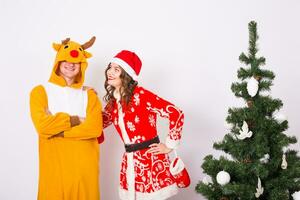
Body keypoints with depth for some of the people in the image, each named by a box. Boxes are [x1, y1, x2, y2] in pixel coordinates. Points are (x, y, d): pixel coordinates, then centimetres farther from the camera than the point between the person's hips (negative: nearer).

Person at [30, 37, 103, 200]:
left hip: (85, 165, 2)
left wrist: (58, 130, -10)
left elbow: (95, 128, -7)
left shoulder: (89, 95, 10)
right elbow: (42, 125, -13)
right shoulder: (41, 91, 4)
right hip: (55, 165, -2)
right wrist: (73, 120, -5)